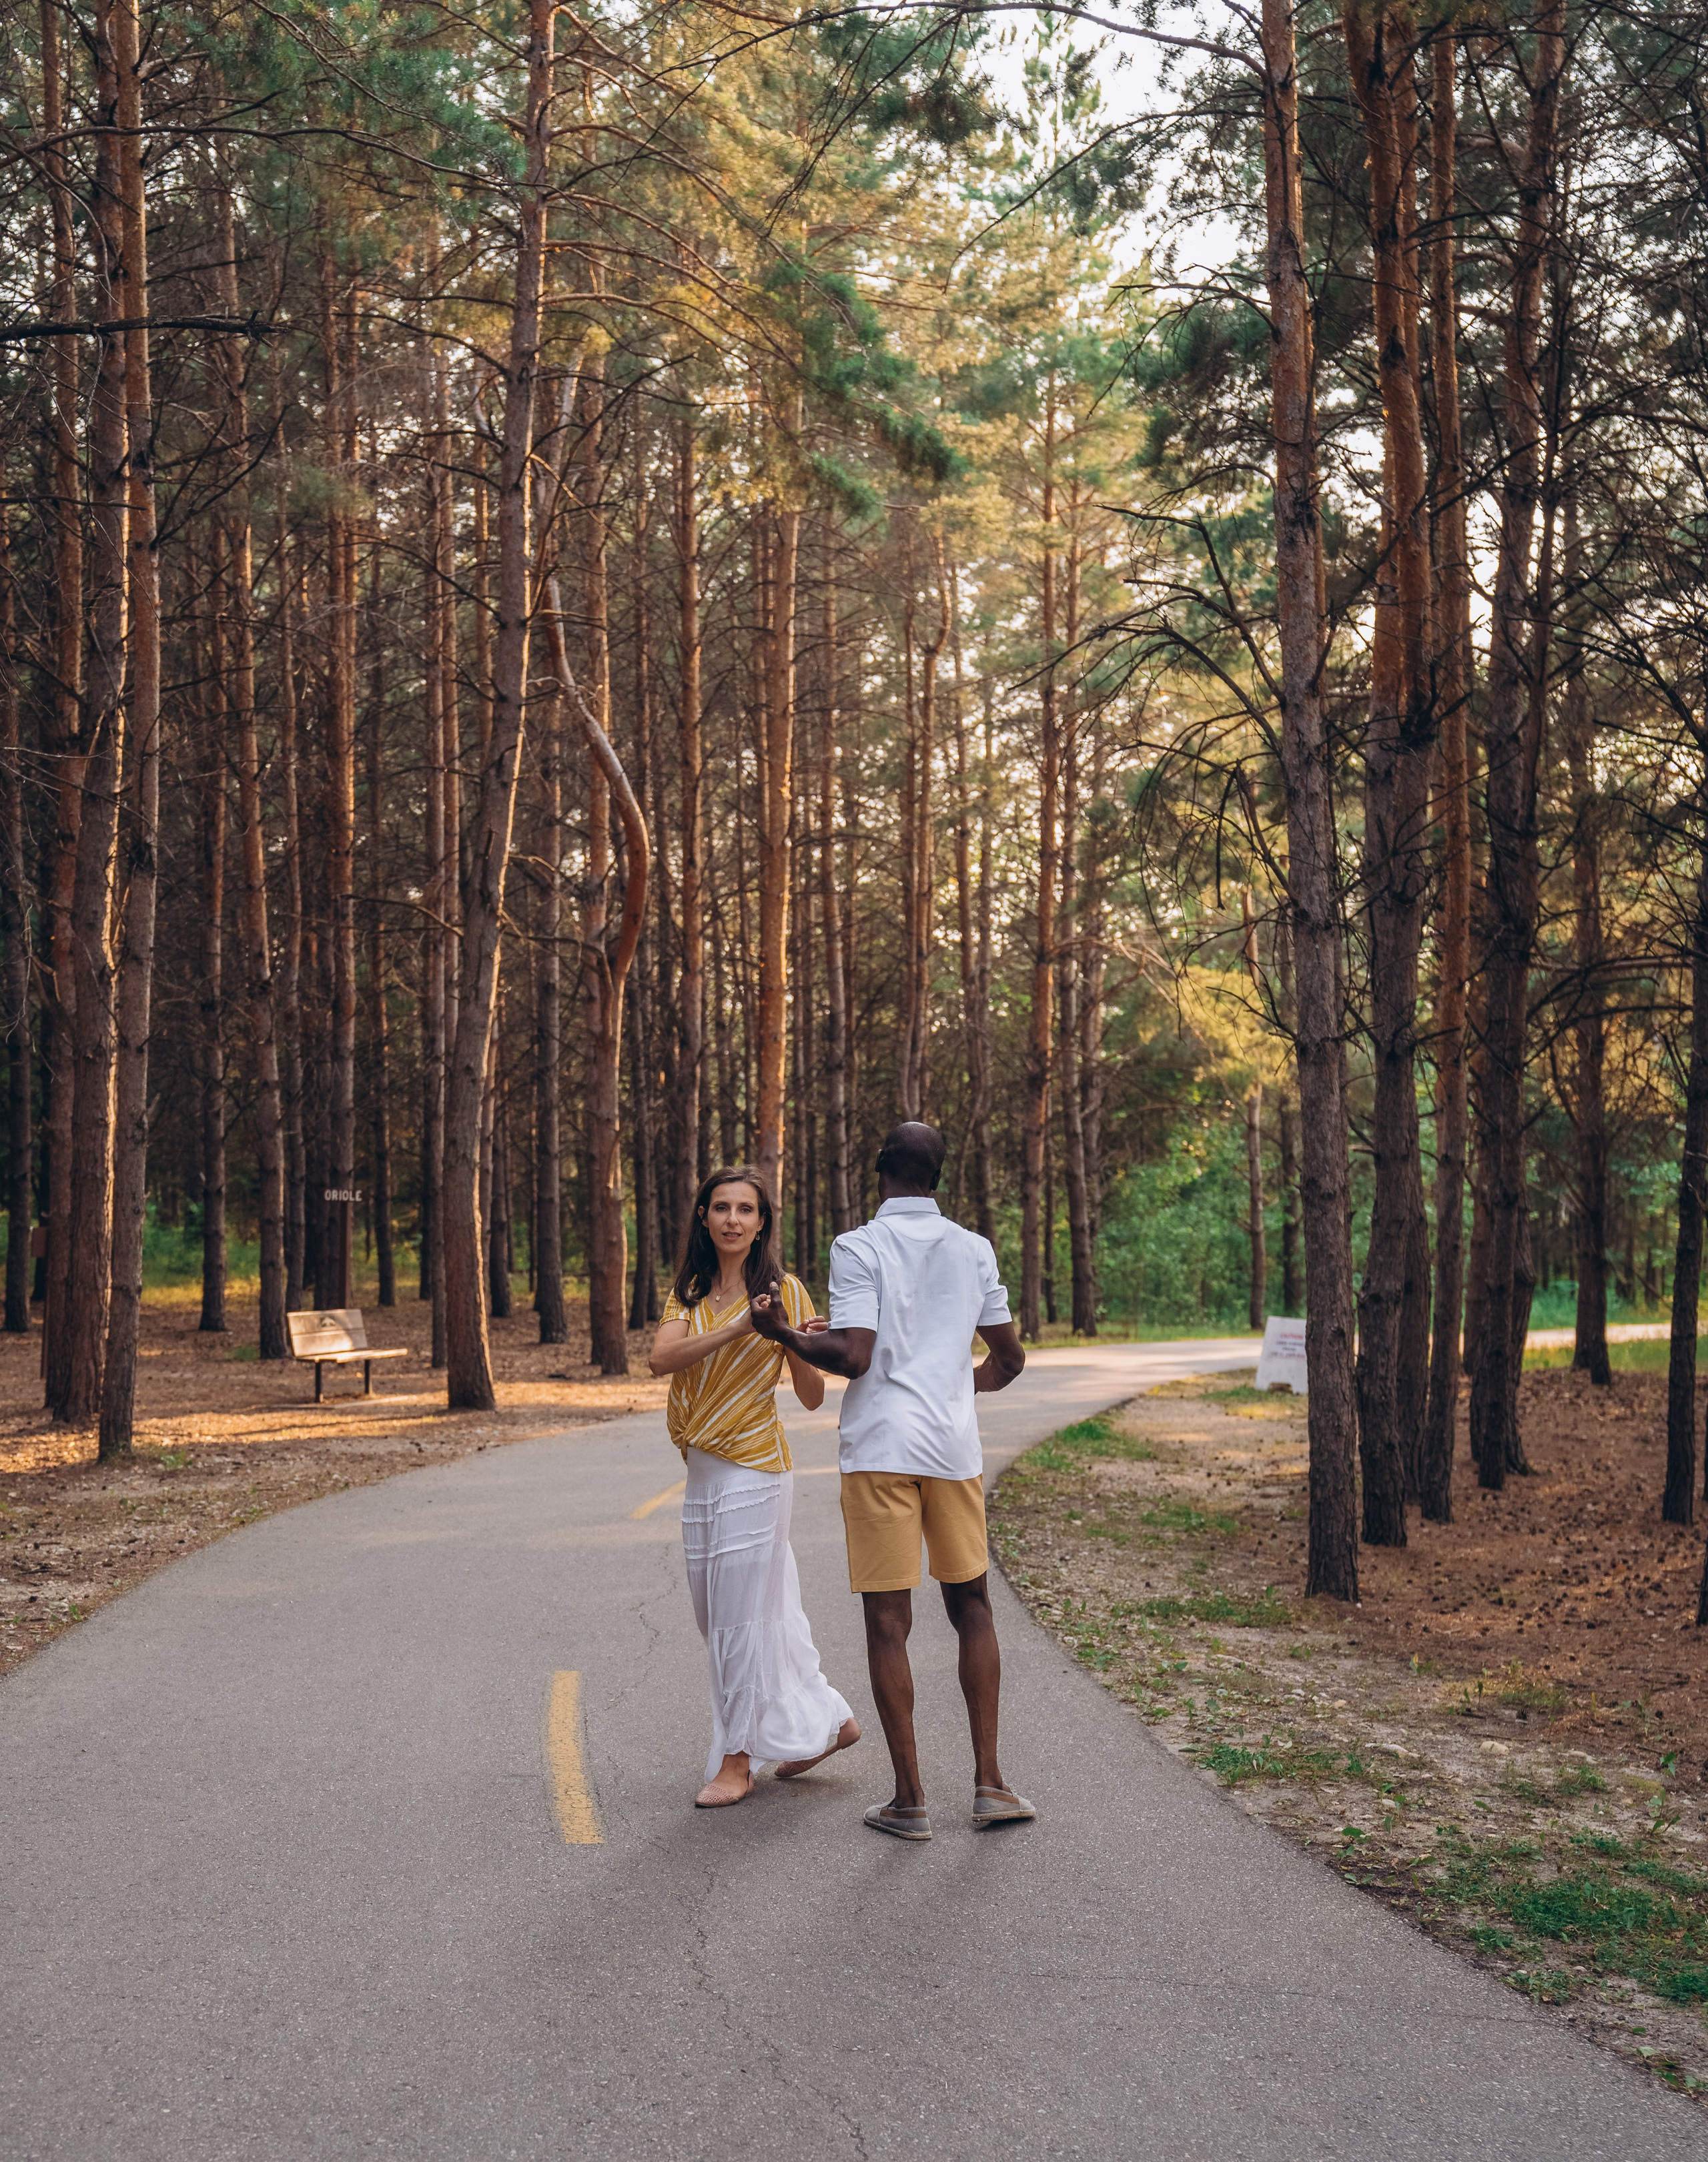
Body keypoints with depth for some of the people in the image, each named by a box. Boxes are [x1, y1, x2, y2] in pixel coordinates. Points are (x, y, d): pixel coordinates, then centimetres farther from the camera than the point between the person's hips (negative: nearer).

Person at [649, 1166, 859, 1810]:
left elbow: (812, 1397, -5)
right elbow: (660, 1358, -13)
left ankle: (738, 1760, 14)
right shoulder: (689, 1293, 8)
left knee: (740, 1613, -1)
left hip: (753, 1469, -7)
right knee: (716, 1612, 14)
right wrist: (738, 1329, -25)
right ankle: (827, 1721, 28)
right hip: (702, 1469, 7)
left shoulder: (785, 1291, -7)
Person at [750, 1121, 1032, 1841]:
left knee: (888, 1622, 2)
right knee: (971, 1606, 15)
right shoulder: (973, 1250, 9)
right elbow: (1009, 1359, 14)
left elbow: (851, 1357, -15)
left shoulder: (858, 1248, -5)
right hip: (954, 1448, 4)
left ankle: (909, 1800, 6)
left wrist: (785, 1333, -1)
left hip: (880, 1449, -4)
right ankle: (988, 1782, 13)